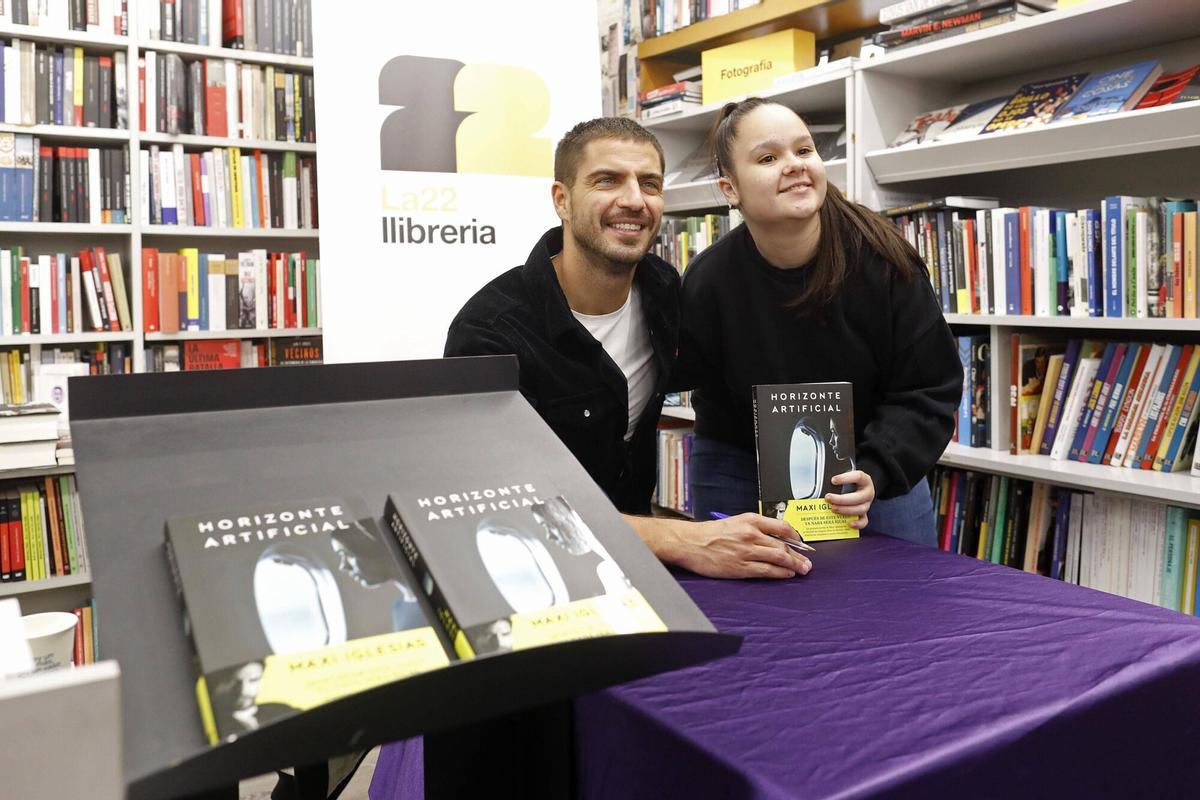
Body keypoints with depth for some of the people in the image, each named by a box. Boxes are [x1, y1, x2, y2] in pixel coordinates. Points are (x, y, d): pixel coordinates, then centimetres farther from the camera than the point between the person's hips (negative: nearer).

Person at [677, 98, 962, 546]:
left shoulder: (884, 260, -18)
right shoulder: (706, 285, -18)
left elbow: (929, 391, -14)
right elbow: (716, 406, -10)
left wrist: (875, 473, -29)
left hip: (872, 463, 1)